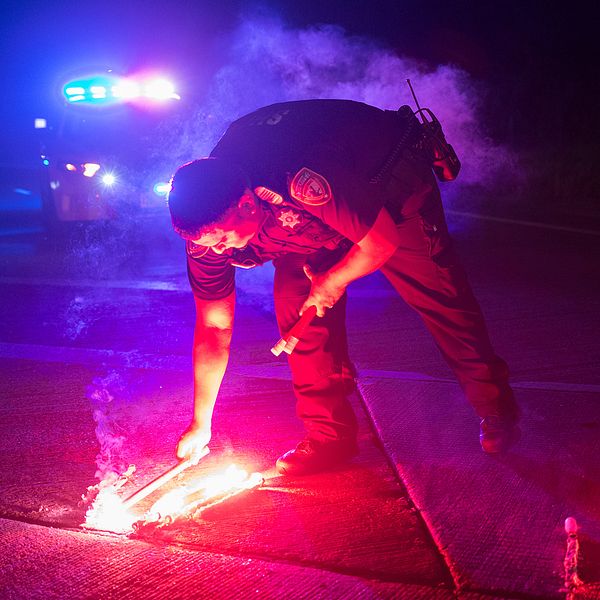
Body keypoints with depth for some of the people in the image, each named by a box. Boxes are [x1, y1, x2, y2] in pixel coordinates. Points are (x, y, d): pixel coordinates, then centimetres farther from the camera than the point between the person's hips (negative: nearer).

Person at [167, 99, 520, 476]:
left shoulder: (304, 180, -47)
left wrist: (333, 282, -15)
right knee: (295, 307, -11)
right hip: (314, 217, 5)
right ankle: (331, 435, 3)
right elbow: (213, 331, -13)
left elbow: (383, 241, -32)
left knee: (437, 293, -3)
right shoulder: (207, 227, -24)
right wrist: (200, 425, -9)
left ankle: (497, 408, 19)